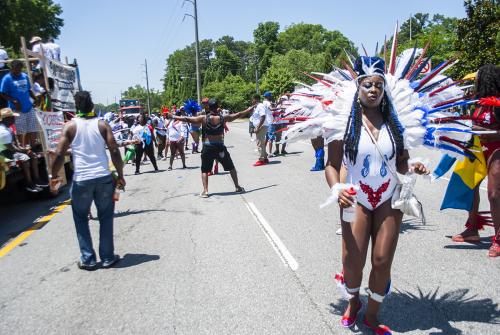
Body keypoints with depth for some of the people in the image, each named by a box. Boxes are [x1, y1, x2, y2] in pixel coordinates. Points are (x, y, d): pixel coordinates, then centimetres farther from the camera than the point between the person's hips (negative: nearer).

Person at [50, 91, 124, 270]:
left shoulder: (70, 126, 0)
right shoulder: (102, 124, 2)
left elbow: (59, 154, -6)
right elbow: (115, 152, -4)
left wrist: (53, 177, 6)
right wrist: (120, 176, 4)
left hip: (81, 180, -1)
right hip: (104, 178, 1)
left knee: (81, 218, 17)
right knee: (105, 218, 14)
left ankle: (88, 260, 16)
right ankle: (107, 258, 18)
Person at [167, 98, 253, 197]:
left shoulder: (203, 118, -6)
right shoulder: (223, 118, -3)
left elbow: (187, 119, -3)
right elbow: (238, 115, 5)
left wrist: (173, 117, 8)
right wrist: (252, 108, 16)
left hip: (208, 147, -1)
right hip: (220, 147, 1)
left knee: (204, 170, 12)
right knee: (231, 168, 16)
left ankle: (205, 191, 2)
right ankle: (237, 187, 22)